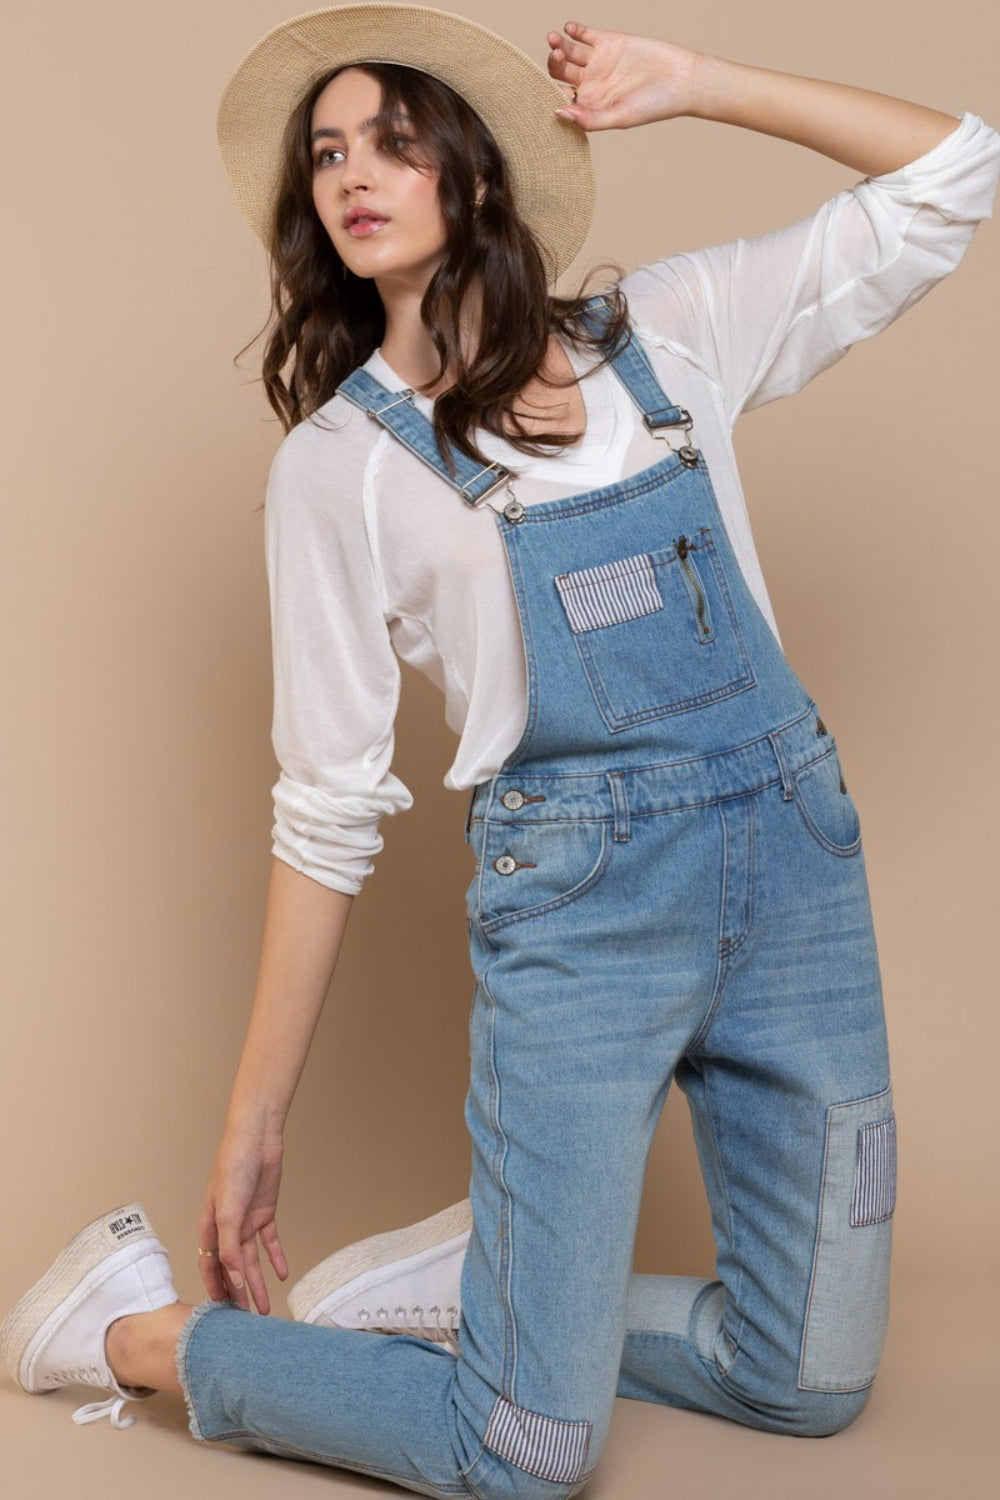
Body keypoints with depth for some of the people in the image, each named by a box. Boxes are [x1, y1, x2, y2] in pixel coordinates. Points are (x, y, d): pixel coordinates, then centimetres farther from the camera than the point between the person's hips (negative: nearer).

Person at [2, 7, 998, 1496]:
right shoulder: (338, 462, -1)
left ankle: (480, 1287, 30)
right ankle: (140, 1331, 18)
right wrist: (254, 1121, 0)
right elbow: (328, 806, 0)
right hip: (576, 897, -4)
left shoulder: (665, 332, 7)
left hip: (798, 856, 4)